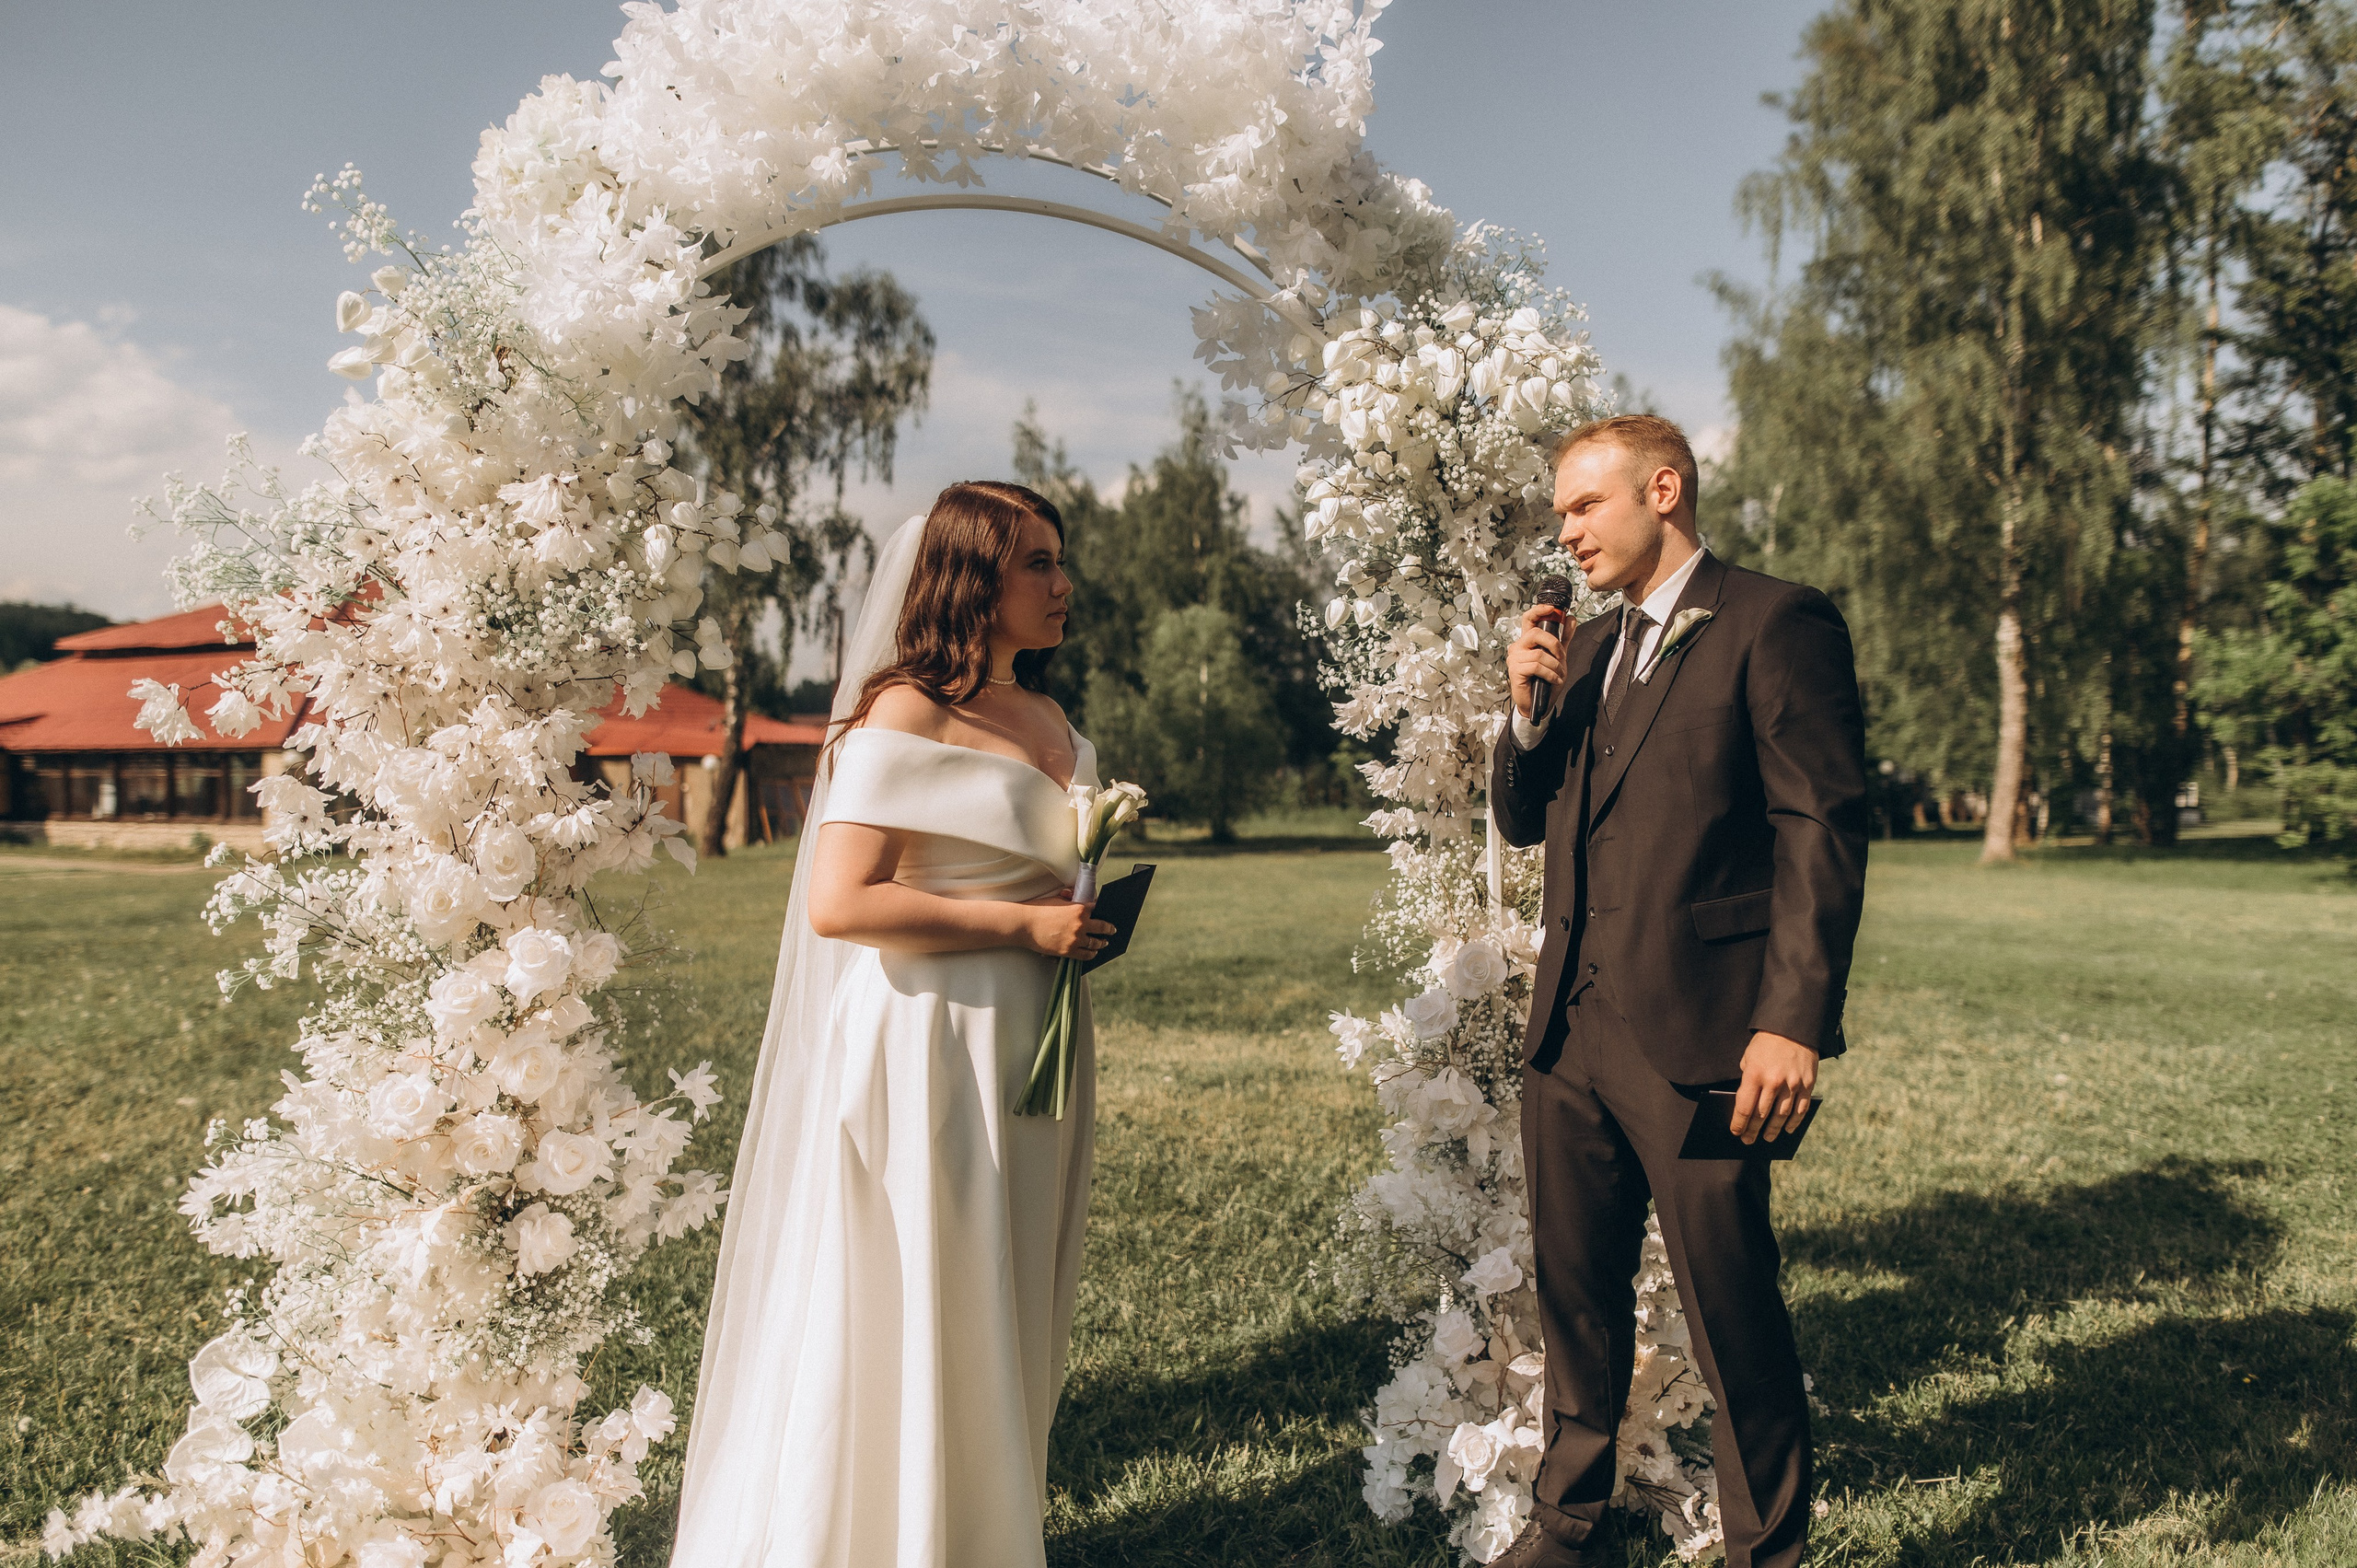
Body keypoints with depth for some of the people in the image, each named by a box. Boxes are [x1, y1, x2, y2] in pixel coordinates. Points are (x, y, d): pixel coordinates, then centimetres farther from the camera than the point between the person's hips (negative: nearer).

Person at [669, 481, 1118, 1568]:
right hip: (930, 1044, -8)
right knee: (913, 1324, 2)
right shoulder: (906, 715, -11)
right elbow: (838, 903, -20)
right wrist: (1023, 924, -18)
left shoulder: (1047, 720, 13)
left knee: (1011, 1328, 15)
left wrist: (1093, 918, 5)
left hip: (1032, 1048, 8)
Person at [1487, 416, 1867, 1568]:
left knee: (1732, 1310, 3)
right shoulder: (1585, 651, 17)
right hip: (1572, 1031, 7)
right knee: (1574, 1289, 18)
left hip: (1699, 1034, -7)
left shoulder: (1776, 623, -6)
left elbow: (1824, 827, -12)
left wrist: (1794, 1021, -19)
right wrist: (1529, 707, 1)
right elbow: (1522, 820, 20)